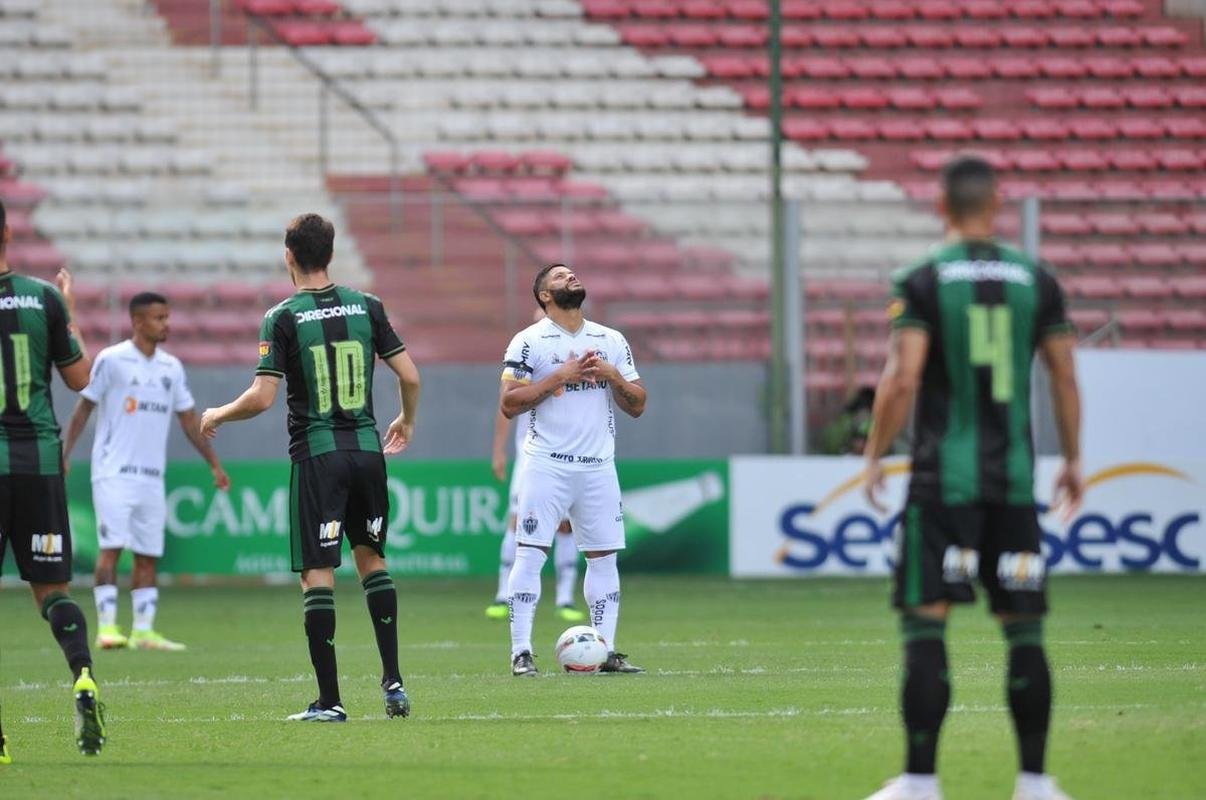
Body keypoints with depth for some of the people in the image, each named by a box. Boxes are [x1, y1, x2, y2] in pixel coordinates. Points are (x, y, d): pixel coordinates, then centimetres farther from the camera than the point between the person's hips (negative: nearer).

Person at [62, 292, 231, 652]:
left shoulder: (171, 367, 11)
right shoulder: (111, 360, -5)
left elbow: (188, 419, 16)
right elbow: (84, 408, -2)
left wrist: (214, 464, 13)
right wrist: (63, 456, -7)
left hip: (152, 476, 5)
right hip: (114, 472, -5)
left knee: (148, 555, 4)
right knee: (111, 547, -12)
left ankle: (143, 631, 7)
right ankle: (106, 626, -12)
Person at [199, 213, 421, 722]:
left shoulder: (284, 318, -7)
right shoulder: (366, 307, 4)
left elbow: (262, 397, -12)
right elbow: (409, 377, 5)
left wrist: (216, 417, 7)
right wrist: (407, 422, 25)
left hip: (317, 456, -4)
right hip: (367, 450, 4)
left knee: (317, 574, -1)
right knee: (371, 558, 19)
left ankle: (329, 701, -5)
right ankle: (393, 683, 13)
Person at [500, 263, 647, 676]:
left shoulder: (612, 341, 13)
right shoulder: (529, 342, -1)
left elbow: (637, 406, 12)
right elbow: (509, 403, -9)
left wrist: (613, 376, -6)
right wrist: (559, 377, -14)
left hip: (598, 467, 4)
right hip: (546, 466, -4)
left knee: (603, 557, 3)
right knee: (530, 553, -8)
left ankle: (606, 650, 8)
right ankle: (521, 651, -6)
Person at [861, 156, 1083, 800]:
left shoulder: (922, 283, -4)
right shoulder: (1036, 282, 5)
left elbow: (902, 379, -12)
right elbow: (1064, 379, 8)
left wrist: (874, 458, -1)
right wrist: (1072, 460, 20)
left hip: (943, 476, -3)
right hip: (1013, 480, 3)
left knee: (925, 626, -2)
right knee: (1024, 630, 8)